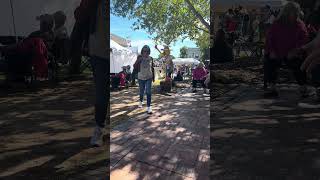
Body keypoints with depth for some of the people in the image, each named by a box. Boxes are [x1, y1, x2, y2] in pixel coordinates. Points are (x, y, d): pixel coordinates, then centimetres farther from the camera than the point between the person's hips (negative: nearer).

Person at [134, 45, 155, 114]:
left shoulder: (151, 58, -1)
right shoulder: (140, 57, -5)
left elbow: (152, 68, 7)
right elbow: (135, 67, -10)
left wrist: (153, 77, 8)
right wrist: (138, 60, -25)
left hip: (149, 77, 0)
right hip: (141, 77, 0)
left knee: (148, 92, -10)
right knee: (141, 92, 14)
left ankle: (148, 107, -7)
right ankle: (141, 101, 44)